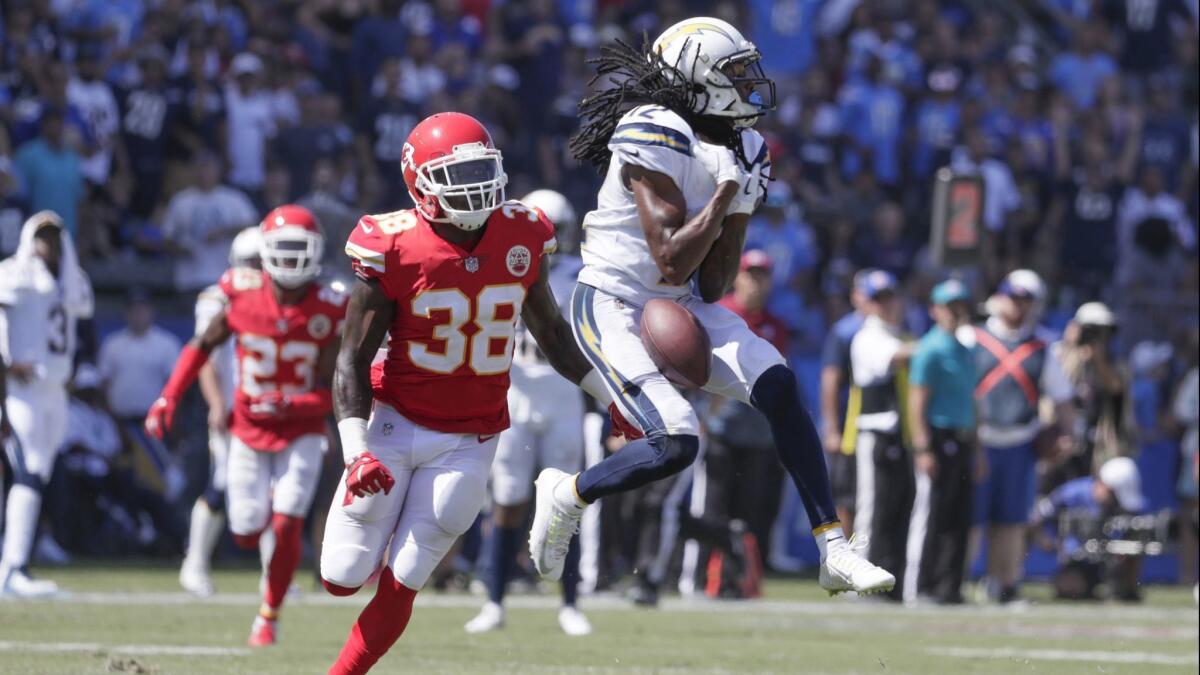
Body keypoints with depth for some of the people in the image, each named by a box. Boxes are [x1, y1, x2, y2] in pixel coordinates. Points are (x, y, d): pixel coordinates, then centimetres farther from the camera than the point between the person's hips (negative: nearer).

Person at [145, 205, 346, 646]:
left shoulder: (328, 312, -16)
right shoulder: (244, 296, -12)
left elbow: (327, 395, -14)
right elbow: (203, 346, 4)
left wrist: (288, 405, -32)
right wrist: (169, 397, -2)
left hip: (300, 432, -2)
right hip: (249, 432, 2)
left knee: (285, 527, -14)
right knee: (247, 535, 0)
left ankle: (269, 616, 5)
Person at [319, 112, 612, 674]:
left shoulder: (521, 239, -4)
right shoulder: (395, 249, -15)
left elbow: (550, 332, 13)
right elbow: (353, 359, -12)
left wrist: (610, 397, 9)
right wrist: (356, 452, -23)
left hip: (467, 443, 2)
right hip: (396, 424, -2)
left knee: (399, 586, -4)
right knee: (344, 579, 1)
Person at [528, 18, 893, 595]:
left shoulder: (745, 155, 3)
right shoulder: (654, 135, -22)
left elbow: (712, 284, 4)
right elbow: (672, 263, -26)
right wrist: (723, 198, -21)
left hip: (677, 308, 8)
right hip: (610, 306, -8)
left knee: (778, 386, -12)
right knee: (676, 444, -21)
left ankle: (833, 550, -9)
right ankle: (566, 495, 9)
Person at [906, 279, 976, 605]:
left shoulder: (965, 352, 17)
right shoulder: (930, 350, -8)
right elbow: (917, 401, -13)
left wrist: (975, 448, 19)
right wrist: (923, 449, -19)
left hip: (961, 440, 8)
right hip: (937, 437, -8)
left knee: (959, 519, 7)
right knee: (930, 516, -7)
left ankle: (949, 587, 11)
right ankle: (918, 588, -5)